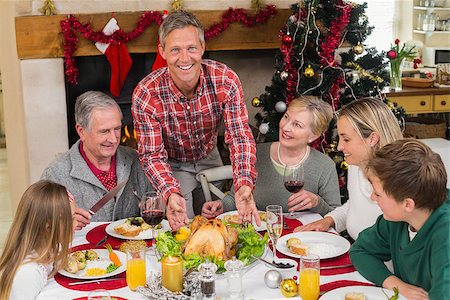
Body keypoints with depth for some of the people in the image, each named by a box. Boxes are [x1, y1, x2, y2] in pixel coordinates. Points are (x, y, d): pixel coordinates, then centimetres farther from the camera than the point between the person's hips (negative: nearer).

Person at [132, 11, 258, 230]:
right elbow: (152, 154, -27)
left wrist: (244, 184, -46)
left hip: (210, 158, 3)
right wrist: (171, 193, -47)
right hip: (173, 165, -2)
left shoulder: (226, 81, -27)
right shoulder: (145, 95, -31)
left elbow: (239, 136, -27)